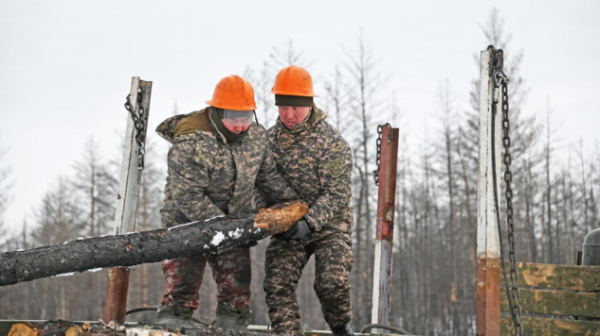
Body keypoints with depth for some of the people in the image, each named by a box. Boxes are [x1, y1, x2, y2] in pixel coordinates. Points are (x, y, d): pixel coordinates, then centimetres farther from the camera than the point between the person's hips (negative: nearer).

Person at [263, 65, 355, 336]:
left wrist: (310, 222, -30)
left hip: (329, 224, -4)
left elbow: (336, 193, -17)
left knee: (332, 282, -20)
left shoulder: (331, 141, -12)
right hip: (288, 227, 4)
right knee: (277, 286, -11)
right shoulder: (270, 139, 4)